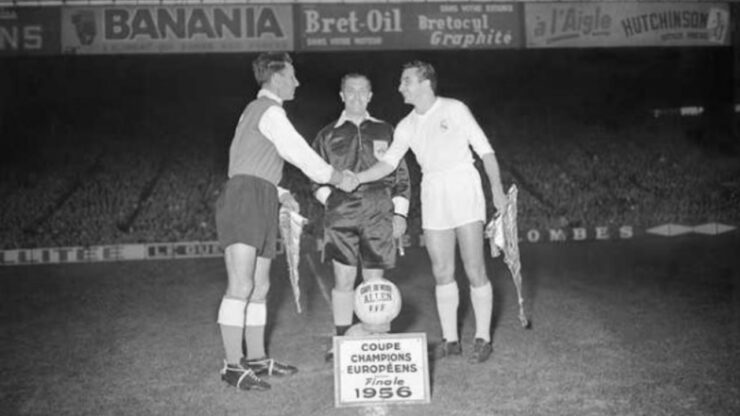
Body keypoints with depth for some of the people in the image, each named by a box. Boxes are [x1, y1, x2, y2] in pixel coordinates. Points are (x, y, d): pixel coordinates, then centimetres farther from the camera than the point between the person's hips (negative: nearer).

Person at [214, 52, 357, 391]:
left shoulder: (256, 110, 27)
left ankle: (256, 359, 17)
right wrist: (339, 178, 2)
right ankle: (232, 366, -11)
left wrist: (281, 195, 19)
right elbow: (301, 154, -8)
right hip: (244, 201, -10)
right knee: (241, 286, -13)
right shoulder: (270, 111, -5)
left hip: (260, 206, 10)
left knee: (260, 287, 10)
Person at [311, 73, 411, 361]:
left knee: (374, 281, 4)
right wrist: (330, 198, -4)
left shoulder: (385, 131, 14)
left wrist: (400, 213, 6)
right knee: (343, 280, -3)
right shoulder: (328, 135, 12)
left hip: (379, 214, 0)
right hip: (340, 215, 0)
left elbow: (401, 174, 13)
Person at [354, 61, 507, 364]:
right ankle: (450, 339, 14)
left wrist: (497, 189, -7)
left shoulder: (454, 109, -2)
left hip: (464, 190, -4)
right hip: (432, 195, 4)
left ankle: (483, 339, 6)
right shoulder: (407, 126, 9)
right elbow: (388, 163, 8)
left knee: (475, 271, -4)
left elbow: (485, 149, -1)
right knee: (442, 273, 4)